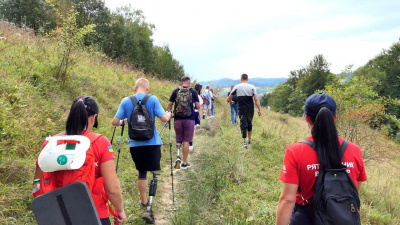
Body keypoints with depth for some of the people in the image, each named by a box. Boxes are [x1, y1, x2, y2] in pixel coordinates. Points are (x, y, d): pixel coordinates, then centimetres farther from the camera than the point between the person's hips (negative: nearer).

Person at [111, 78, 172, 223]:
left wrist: (123, 121, 20)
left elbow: (115, 122, -2)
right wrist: (169, 114, 11)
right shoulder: (153, 99, -5)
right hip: (152, 143, -2)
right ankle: (150, 203, -4)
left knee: (141, 172, 17)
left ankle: (144, 202, 29)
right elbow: (164, 118, -10)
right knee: (154, 171, 5)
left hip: (135, 144, 3)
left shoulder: (126, 101, 0)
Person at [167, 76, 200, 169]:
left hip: (177, 119, 1)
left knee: (178, 139, 15)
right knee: (186, 141, 4)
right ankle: (184, 163, 9)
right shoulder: (193, 91, 2)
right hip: (189, 119, -1)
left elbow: (170, 104, 4)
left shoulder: (175, 91, 4)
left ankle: (178, 157, -4)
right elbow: (197, 106, 1)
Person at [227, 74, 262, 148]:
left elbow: (228, 98, 4)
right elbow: (256, 100, -7)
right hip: (250, 109, 2)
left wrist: (230, 101, 27)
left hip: (242, 109, -2)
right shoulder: (252, 87, -1)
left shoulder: (237, 87, -2)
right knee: (250, 123, 20)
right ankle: (249, 139, 34)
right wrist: (259, 110, -5)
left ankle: (245, 143, -4)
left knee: (243, 125, 1)